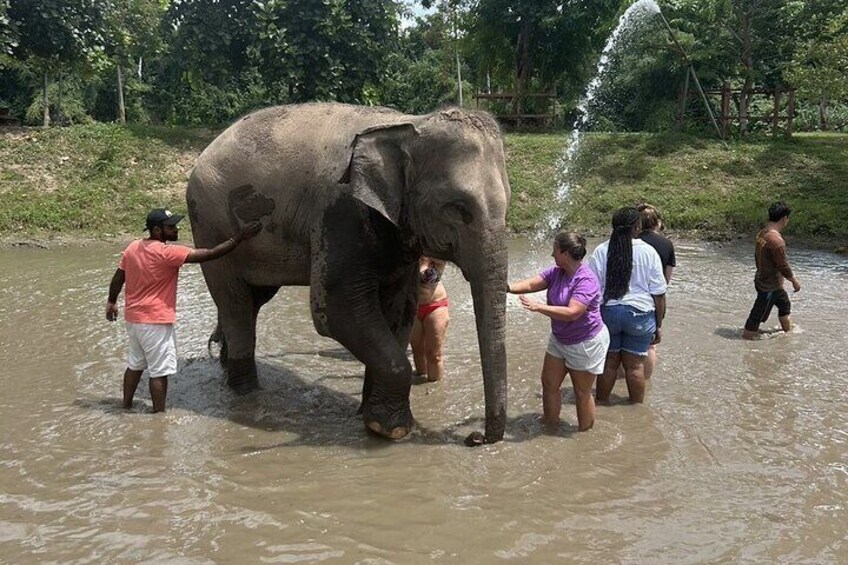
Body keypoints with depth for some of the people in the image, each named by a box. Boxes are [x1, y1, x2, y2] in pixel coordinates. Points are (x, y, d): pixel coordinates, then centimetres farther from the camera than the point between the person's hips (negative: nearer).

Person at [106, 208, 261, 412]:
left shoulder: (133, 247, 3)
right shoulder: (167, 253, -21)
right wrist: (238, 238, -18)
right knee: (159, 371, 1)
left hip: (133, 318, 9)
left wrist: (112, 301, 28)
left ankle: (126, 406, 32)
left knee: (135, 364, 22)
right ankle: (160, 414, 8)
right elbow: (210, 254, -23)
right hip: (155, 321, -9)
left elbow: (118, 277, 13)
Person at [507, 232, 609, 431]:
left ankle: (585, 434, 24)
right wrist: (509, 287, -23)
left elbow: (572, 313, -34)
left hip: (585, 344, -8)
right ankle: (550, 424, 31)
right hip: (559, 340, 8)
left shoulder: (586, 280, -27)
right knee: (549, 384, 13)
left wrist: (539, 307, -38)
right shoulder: (556, 272, -3)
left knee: (582, 393, 6)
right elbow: (531, 284, -5)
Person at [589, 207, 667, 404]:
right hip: (640, 314, -1)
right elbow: (658, 294, -4)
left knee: (609, 362, 14)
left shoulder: (601, 251, -5)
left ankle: (601, 403, 27)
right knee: (635, 365, 9)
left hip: (607, 312, 1)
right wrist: (658, 325, 5)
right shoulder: (648, 252, -7)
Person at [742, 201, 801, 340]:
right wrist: (794, 281, -6)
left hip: (761, 280, 10)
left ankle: (788, 331, 48)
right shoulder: (776, 240, -28)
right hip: (769, 286, -10)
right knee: (756, 318, 0)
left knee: (785, 305, 29)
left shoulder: (761, 234, 0)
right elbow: (783, 266, -21)